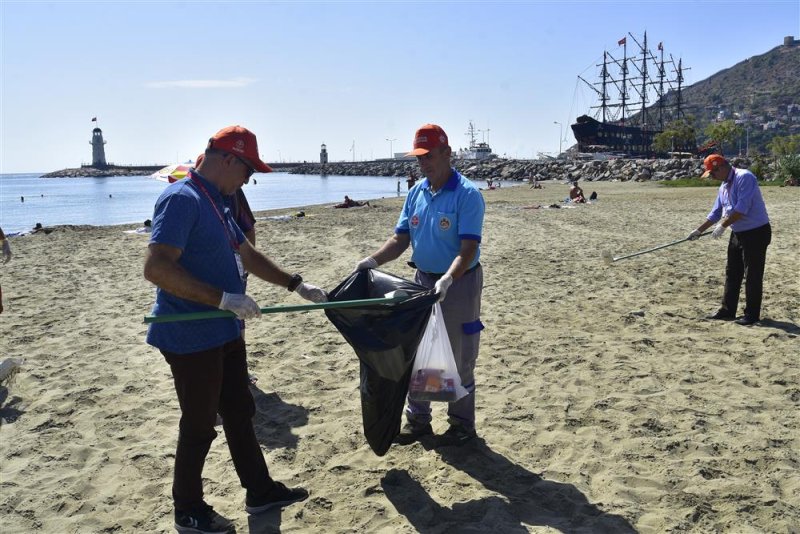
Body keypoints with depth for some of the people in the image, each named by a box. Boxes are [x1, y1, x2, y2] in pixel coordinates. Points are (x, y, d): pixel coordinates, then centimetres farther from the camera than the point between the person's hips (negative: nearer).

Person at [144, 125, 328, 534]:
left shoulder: (216, 203, 12)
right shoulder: (181, 199, -19)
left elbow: (248, 255, 21)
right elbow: (156, 268, -29)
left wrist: (297, 285, 19)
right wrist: (223, 298, -30)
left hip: (224, 333, 10)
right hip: (191, 338, -9)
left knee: (239, 414, 18)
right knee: (199, 427, 6)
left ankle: (260, 491, 33)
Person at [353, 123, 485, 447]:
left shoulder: (467, 194, -17)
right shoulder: (416, 193, 4)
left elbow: (468, 249, -24)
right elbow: (401, 239, 5)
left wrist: (447, 280, -40)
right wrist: (374, 260, -12)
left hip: (458, 284, -7)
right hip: (422, 280, 7)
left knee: (459, 359, 5)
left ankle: (462, 423, 22)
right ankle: (418, 419, 30)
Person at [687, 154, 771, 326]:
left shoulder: (744, 177, -18)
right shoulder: (724, 186, 11)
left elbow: (742, 208, -25)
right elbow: (716, 213, 20)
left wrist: (722, 226, -20)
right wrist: (699, 230, 19)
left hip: (756, 232, -9)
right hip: (738, 233, 9)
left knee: (753, 275, -2)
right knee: (732, 273, 13)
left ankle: (752, 314, 7)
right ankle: (727, 310, 21)